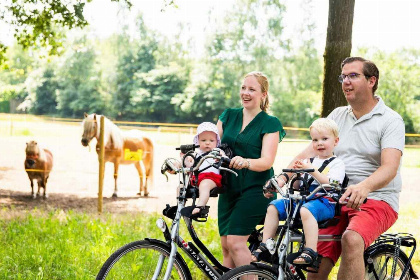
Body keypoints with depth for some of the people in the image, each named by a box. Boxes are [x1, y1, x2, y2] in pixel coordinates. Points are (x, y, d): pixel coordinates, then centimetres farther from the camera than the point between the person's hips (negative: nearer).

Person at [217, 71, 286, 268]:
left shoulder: (270, 123, -3)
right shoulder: (228, 116, 12)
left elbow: (267, 161, -13)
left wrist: (245, 162, -34)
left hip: (256, 189, -5)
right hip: (229, 188, 5)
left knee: (235, 241, -17)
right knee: (225, 245, 3)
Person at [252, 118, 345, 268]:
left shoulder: (337, 163, 4)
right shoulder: (308, 161, 22)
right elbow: (297, 186, 20)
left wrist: (312, 170, -16)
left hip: (324, 202, -7)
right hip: (302, 198, 7)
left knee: (306, 210, -39)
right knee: (273, 207, -11)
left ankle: (311, 252, -44)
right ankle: (265, 246, -9)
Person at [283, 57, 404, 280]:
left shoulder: (390, 120, -4)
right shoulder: (338, 115, 14)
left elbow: (390, 167, -19)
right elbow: (309, 152, 8)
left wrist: (364, 187, -40)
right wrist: (282, 177, -10)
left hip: (377, 202, -5)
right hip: (337, 202, 5)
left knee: (352, 239, -35)